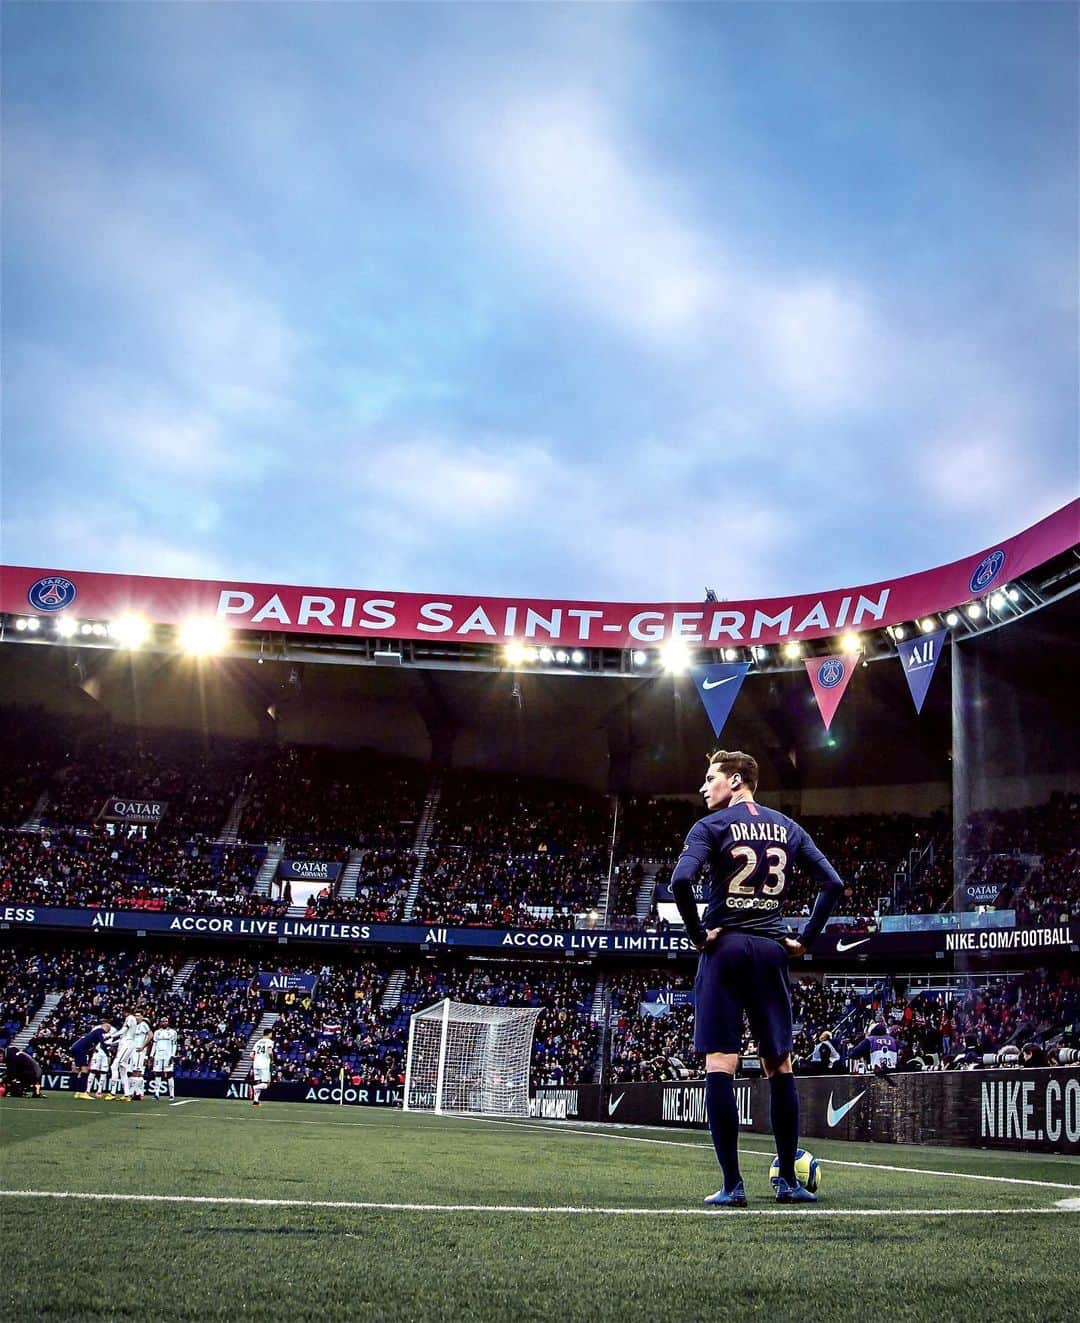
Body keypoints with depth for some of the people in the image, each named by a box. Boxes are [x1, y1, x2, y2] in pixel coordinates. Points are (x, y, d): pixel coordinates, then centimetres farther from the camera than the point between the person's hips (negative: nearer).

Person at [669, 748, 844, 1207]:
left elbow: (681, 881, -20)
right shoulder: (787, 828, 12)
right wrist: (806, 938, 9)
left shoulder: (712, 826, -4)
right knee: (779, 1065, 10)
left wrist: (698, 933, -9)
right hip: (771, 950, 5)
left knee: (719, 1065, -2)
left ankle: (732, 1185, -4)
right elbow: (832, 883, 7)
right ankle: (788, 1181, 13)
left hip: (725, 948, -4)